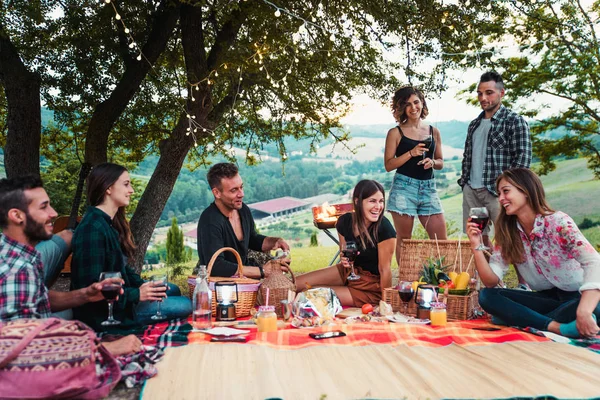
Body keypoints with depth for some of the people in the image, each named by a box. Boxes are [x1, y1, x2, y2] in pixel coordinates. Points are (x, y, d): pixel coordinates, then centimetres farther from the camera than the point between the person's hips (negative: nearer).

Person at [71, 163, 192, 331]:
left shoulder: (111, 222, 8)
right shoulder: (93, 228, -24)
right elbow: (90, 288, -27)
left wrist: (142, 285, -3)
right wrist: (136, 295, -22)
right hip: (103, 313, -10)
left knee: (173, 290, 20)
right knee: (185, 305, -8)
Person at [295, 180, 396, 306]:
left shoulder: (384, 229, -27)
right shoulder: (344, 221, -9)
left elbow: (384, 269, -20)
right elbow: (344, 252, 7)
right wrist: (345, 259, -16)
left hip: (371, 287, -6)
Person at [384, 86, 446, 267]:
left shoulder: (434, 132, 12)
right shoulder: (395, 133, 1)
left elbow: (440, 163, 17)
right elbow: (388, 165, -3)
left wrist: (431, 162, -5)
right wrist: (411, 153, -14)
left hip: (428, 188, 4)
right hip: (404, 188, -3)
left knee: (441, 239, 1)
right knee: (404, 239, 1)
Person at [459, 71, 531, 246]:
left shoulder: (514, 121, -3)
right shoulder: (474, 124, 17)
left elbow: (523, 158, -9)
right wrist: (464, 180, 12)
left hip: (498, 192, -6)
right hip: (471, 191, 6)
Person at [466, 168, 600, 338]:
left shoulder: (558, 222, -16)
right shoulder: (507, 232, -2)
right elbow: (491, 281, -5)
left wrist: (584, 311, -46)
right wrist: (476, 246, -19)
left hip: (578, 297, -4)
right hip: (547, 298, 5)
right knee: (486, 296, -17)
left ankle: (516, 318, -22)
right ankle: (556, 326, -29)